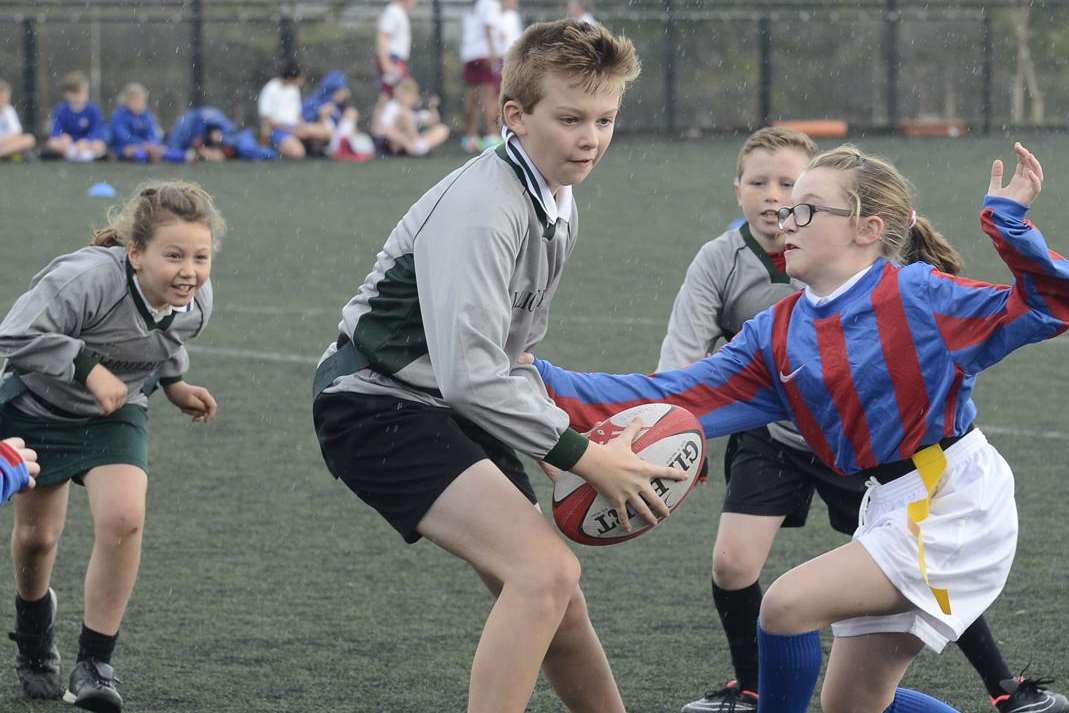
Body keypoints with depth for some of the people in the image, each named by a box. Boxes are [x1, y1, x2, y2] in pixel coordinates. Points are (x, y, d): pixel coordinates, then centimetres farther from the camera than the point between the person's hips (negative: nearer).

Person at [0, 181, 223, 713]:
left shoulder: (195, 302, -15)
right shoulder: (87, 280, -37)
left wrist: (174, 384, 1)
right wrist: (88, 367, -39)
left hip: (114, 413, 3)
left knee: (123, 517, -21)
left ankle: (95, 664, -11)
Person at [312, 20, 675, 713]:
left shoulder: (560, 207, 7)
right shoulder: (480, 208, -23)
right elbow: (471, 375, -28)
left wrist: (564, 435, 4)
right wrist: (584, 457, -22)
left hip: (453, 408, 10)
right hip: (379, 404, -10)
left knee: (553, 599, 15)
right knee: (545, 573, -23)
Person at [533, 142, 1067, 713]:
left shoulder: (920, 297, -11)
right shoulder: (776, 336, 6)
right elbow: (673, 399, 0)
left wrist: (1008, 221, -25)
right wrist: (545, 385, -9)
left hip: (956, 500, -8)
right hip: (892, 505, 8)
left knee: (790, 602, -19)